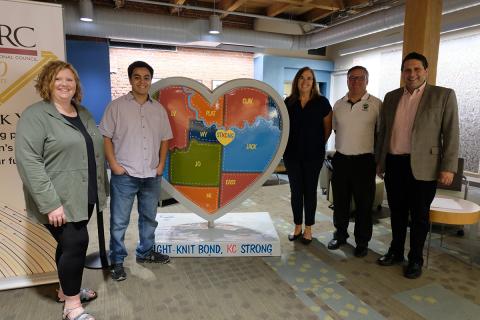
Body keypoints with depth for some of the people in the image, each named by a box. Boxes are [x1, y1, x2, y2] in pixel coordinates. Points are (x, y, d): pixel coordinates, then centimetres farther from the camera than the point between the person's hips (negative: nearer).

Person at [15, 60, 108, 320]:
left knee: (70, 244, 17)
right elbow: (28, 161, -19)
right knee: (75, 243, -6)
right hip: (59, 201, -7)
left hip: (83, 196, 7)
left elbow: (96, 151, 17)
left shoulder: (83, 114, 11)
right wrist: (50, 203, -23)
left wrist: (101, 189, 15)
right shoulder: (35, 115, -12)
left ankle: (67, 290, 36)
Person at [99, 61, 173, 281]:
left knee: (149, 217, 17)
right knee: (119, 221, 4)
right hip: (124, 175, -4)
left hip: (151, 176, 4)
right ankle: (117, 261, 20)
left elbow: (164, 139, 12)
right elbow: (105, 137, -4)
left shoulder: (158, 109, 9)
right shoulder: (117, 106, -2)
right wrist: (114, 164, -12)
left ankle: (145, 252, 36)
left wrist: (161, 165, 2)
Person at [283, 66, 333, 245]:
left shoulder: (322, 102, -4)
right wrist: (284, 145, 8)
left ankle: (308, 229, 21)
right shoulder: (288, 102, 2)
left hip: (313, 154, -2)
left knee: (310, 191, 8)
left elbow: (328, 128, 5)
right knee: (295, 191, 9)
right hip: (292, 154, 2)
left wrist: (319, 145, 10)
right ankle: (297, 226, 24)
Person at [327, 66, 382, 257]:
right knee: (340, 201, 13)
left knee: (364, 203, 6)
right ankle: (340, 235, 31)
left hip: (364, 161, -4)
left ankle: (362, 242, 22)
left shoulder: (376, 104, -4)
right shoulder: (338, 105, 9)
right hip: (341, 159, 4)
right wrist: (341, 148, 13)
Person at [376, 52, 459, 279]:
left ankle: (416, 259, 25)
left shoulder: (444, 95, -1)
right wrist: (379, 161, 12)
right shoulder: (391, 97, 10)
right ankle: (396, 252, 32)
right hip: (394, 164, 4)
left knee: (419, 216, 8)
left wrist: (448, 167, -10)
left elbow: (451, 134, -5)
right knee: (397, 213, 15)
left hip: (422, 166, -3)